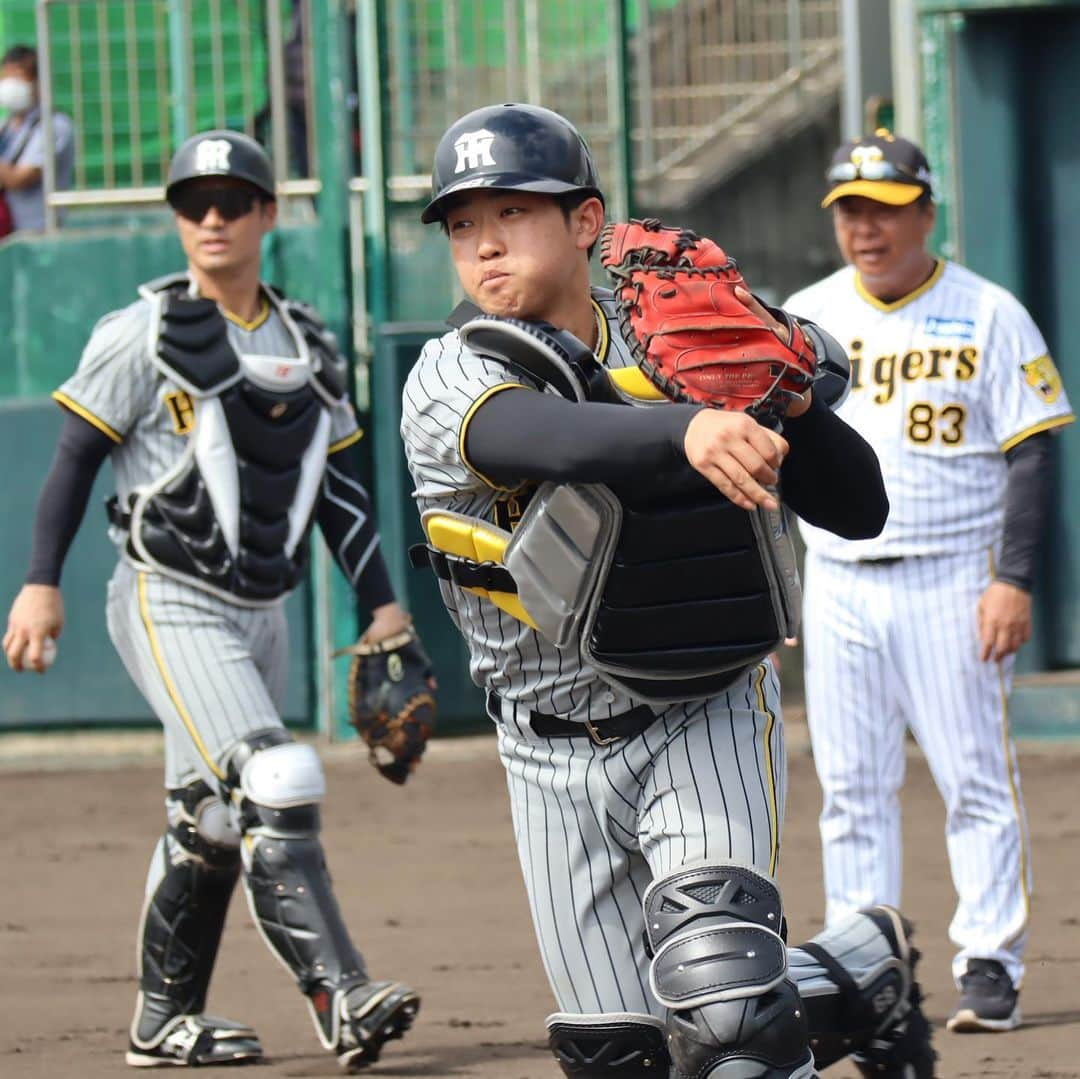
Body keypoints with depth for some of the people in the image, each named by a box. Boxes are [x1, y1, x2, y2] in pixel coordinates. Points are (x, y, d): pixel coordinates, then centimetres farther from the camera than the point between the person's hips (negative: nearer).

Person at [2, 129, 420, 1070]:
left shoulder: (308, 346, 11)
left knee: (212, 820, 12)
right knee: (273, 784, -21)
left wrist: (382, 604, 10)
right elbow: (76, 457, -6)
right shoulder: (145, 335, -6)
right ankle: (339, 996, -27)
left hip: (261, 615, 7)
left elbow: (338, 487, 15)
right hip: (171, 606, -7)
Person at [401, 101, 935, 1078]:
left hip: (705, 717, -2)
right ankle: (860, 971, 28)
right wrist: (686, 429, -54)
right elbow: (541, 436, -35)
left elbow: (858, 509, -4)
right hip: (553, 760, 2)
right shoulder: (446, 384, -9)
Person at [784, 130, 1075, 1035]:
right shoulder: (803, 320, 10)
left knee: (978, 780, -5)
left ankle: (991, 965, 0)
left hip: (952, 583, -3)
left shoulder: (988, 316, -1)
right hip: (838, 585, 3)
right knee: (851, 787, 5)